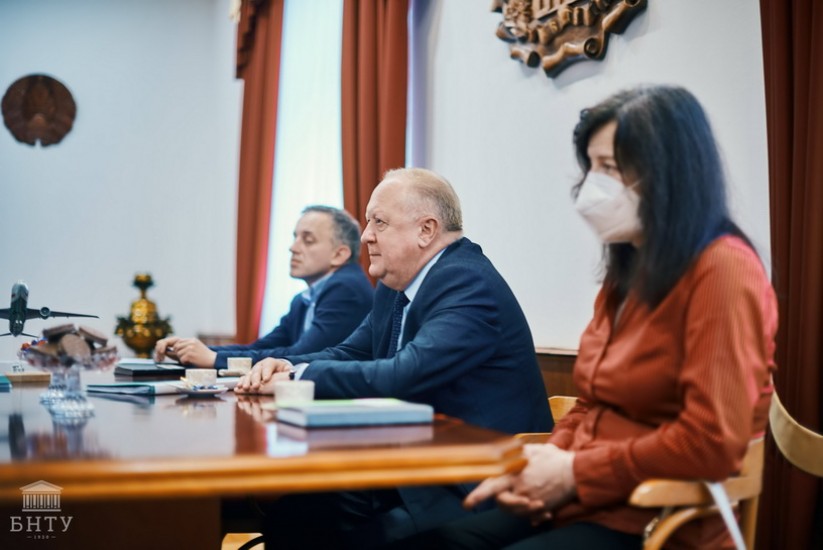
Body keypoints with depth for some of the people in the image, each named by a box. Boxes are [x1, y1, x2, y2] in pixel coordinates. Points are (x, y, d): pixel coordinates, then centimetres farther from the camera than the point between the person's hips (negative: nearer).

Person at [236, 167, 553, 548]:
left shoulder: (468, 284, -19)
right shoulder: (395, 287, 10)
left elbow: (407, 375, -29)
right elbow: (351, 353, 14)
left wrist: (300, 376, -18)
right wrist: (288, 367, -7)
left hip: (477, 488, -8)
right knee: (289, 511, -6)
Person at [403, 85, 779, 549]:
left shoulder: (721, 270, -13)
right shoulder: (630, 268, 15)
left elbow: (711, 443, -21)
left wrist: (575, 473, -13)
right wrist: (546, 462, -1)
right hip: (589, 499, 8)